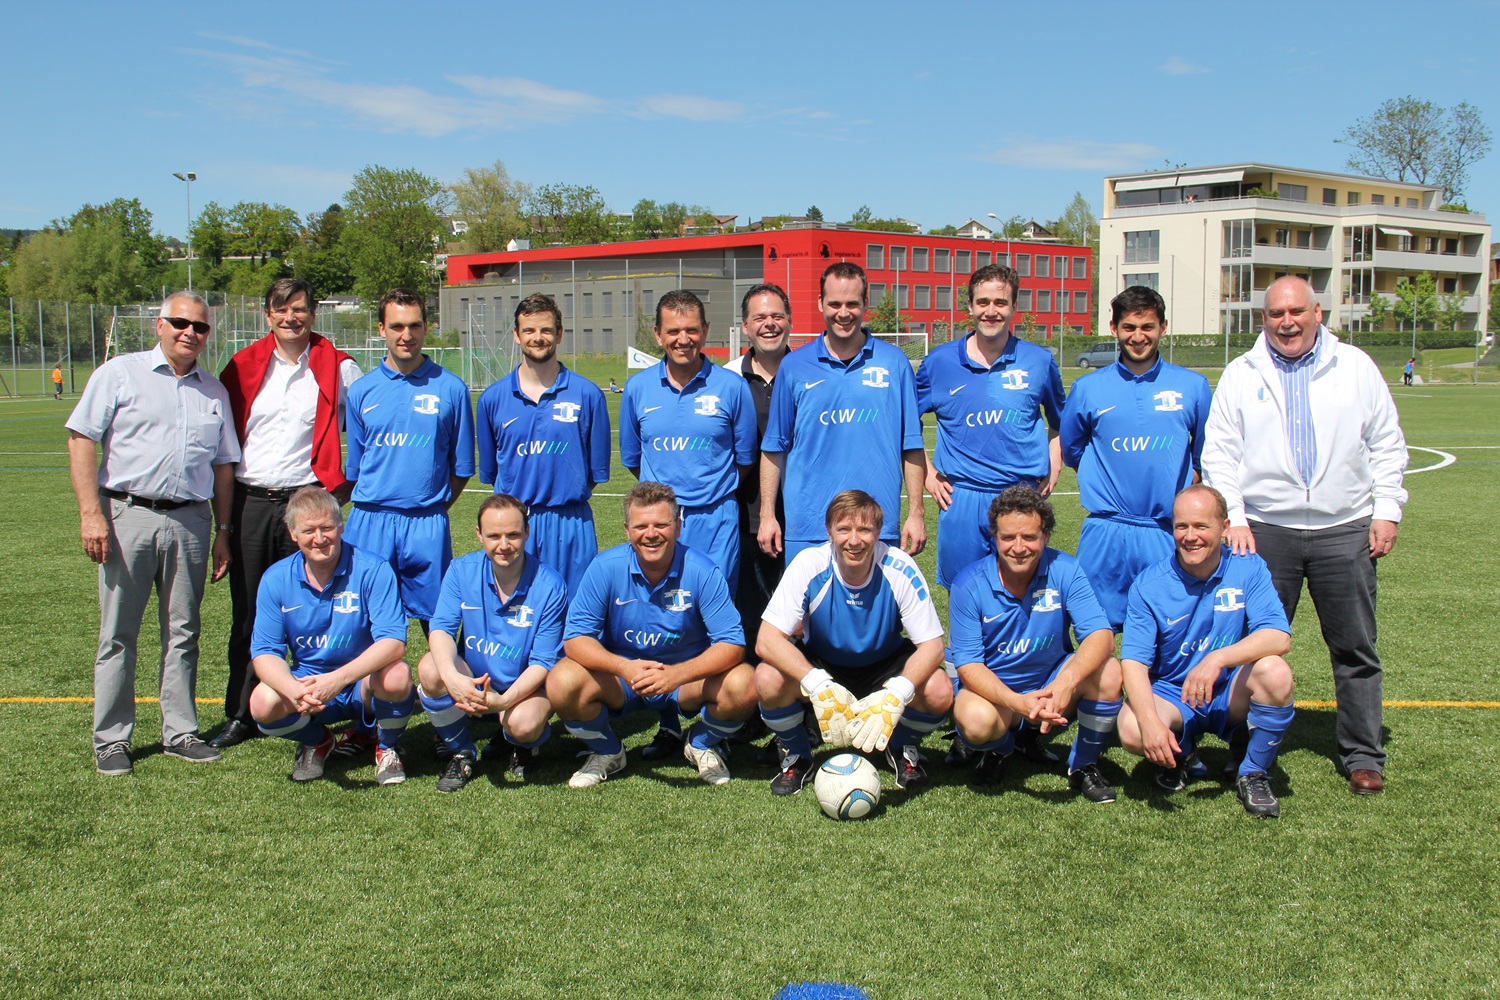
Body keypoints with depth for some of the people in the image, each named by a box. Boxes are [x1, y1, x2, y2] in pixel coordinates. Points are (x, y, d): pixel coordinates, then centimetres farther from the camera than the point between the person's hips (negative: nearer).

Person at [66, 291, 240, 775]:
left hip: (190, 522, 4)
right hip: (128, 514, -3)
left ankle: (179, 731, 18)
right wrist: (91, 512, -11)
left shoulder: (214, 392, 15)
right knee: (118, 634, 2)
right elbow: (82, 439, -3)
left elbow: (223, 464, 18)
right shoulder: (121, 373, 2)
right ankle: (111, 739, 10)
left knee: (182, 634, 8)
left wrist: (223, 531, 13)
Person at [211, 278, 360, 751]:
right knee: (247, 612, 7)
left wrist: (343, 485, 2)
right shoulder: (244, 366, 8)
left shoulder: (337, 367, 2)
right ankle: (241, 716, 17)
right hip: (249, 503, 2)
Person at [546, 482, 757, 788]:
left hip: (690, 676, 0)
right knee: (562, 683, -28)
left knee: (743, 686, -29)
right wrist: (624, 667, -34)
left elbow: (732, 644, -20)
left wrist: (678, 674, -38)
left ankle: (702, 744, 7)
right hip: (619, 678, 1)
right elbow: (576, 639, -14)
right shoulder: (606, 568, -14)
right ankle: (606, 751, 6)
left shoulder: (702, 571, -16)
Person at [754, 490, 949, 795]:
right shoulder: (809, 564, -25)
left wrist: (896, 694, -42)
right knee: (768, 680, -31)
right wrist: (817, 684, -45)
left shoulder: (899, 569, -24)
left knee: (939, 693, -28)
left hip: (884, 664, 0)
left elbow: (932, 645, -23)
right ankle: (797, 755, 2)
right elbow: (768, 639, -29)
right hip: (820, 664, 0)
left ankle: (902, 748, 7)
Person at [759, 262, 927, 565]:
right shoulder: (793, 366, 5)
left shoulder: (894, 362, 4)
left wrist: (917, 512, 3)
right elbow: (774, 448, 8)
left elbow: (911, 446, 6)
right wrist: (767, 514, 4)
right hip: (807, 528, 0)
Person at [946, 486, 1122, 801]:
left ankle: (1084, 767, -3)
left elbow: (1101, 634, -22)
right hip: (994, 689, -1)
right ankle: (1000, 749, 6)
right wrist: (1018, 702, -36)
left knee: (1107, 671, -27)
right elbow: (968, 665, -18)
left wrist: (1066, 682, -43)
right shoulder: (969, 585, -16)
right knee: (976, 721, -35)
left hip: (1053, 684, 2)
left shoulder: (1065, 571, -13)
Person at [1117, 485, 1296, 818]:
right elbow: (1134, 661, -17)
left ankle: (1254, 773, -6)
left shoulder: (1248, 569, -8)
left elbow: (1280, 638, -20)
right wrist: (1149, 721, -35)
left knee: (1275, 672, -31)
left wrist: (1218, 658, -36)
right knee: (1132, 730, -32)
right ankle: (1178, 751, 8)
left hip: (1230, 693, 1)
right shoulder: (1149, 586, -10)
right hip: (1170, 695, -1)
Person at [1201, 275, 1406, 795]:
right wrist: (1232, 518, -5)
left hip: (1345, 530, 0)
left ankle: (1363, 756, 16)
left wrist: (1386, 510, 2)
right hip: (1265, 530, 0)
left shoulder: (1356, 367, 8)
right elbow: (1219, 454, 4)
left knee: (1356, 649, 5)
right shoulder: (1241, 375, 7)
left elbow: (1386, 444, 10)